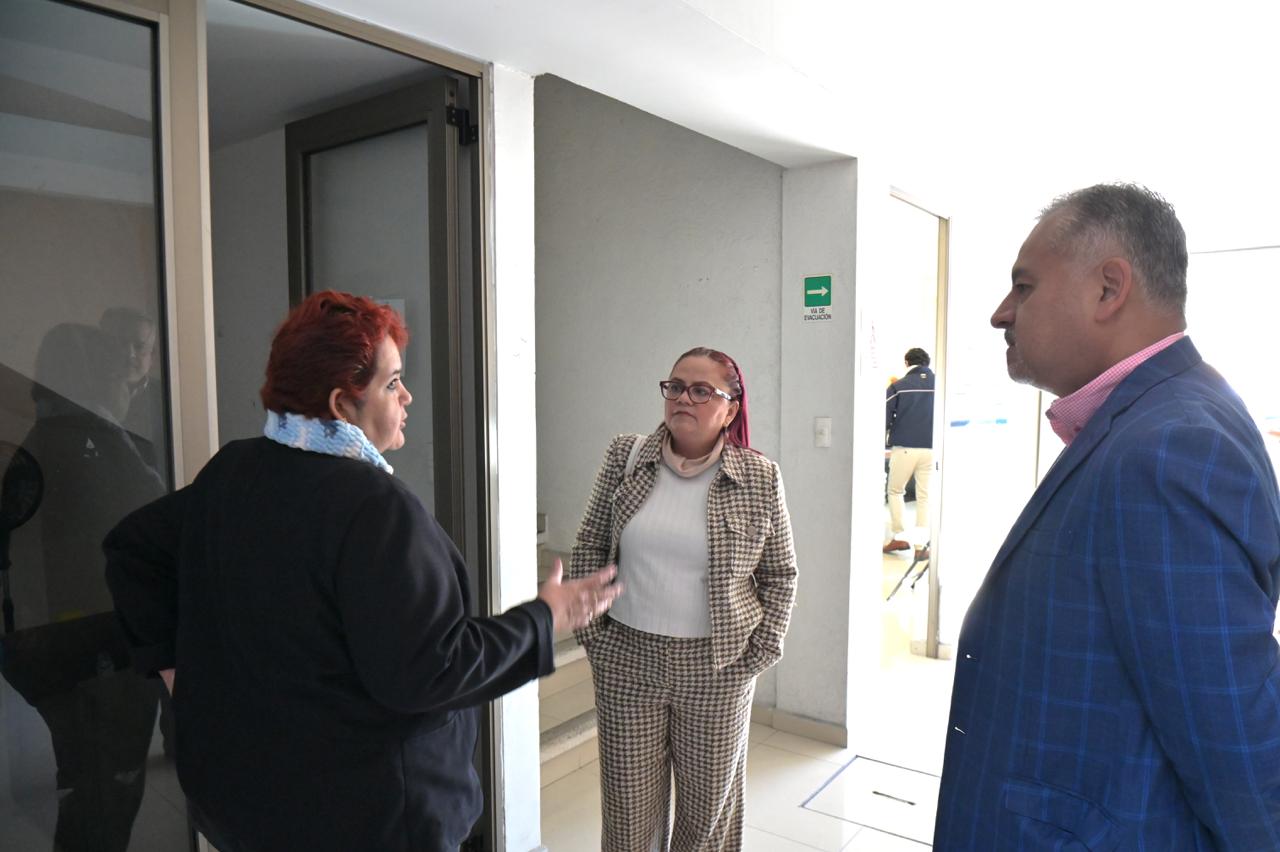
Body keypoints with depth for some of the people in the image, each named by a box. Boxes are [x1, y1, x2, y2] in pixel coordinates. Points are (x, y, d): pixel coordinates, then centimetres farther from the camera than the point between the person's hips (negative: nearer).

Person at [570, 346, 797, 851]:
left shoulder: (760, 478, -6)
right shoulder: (625, 457, -3)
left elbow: (780, 573, 3)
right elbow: (588, 549, 3)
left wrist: (761, 653, -3)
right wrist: (591, 633, -1)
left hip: (718, 668, 0)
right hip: (626, 661, 1)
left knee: (709, 805, 17)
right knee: (629, 805, 15)